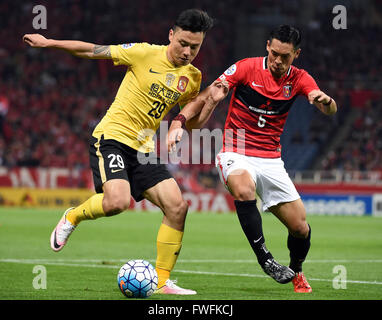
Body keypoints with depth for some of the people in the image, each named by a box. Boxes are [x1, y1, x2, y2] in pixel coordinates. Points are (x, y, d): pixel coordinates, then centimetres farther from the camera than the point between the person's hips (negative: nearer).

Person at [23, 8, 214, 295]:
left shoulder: (193, 78, 8)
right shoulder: (146, 54, -9)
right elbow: (95, 51, -2)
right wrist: (49, 43, -3)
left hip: (144, 149, 6)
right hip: (112, 137, -6)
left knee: (177, 207, -10)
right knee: (118, 201, -29)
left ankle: (162, 281, 1)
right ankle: (73, 217, 5)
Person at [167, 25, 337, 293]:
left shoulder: (299, 79, 0)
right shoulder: (246, 69, -8)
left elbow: (330, 110, -12)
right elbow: (204, 98, -10)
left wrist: (326, 100, -37)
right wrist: (179, 122, -26)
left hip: (271, 159, 3)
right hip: (236, 154, -3)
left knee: (300, 227, -2)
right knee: (244, 191, -37)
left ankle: (296, 270, 30)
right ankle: (265, 259, -26)